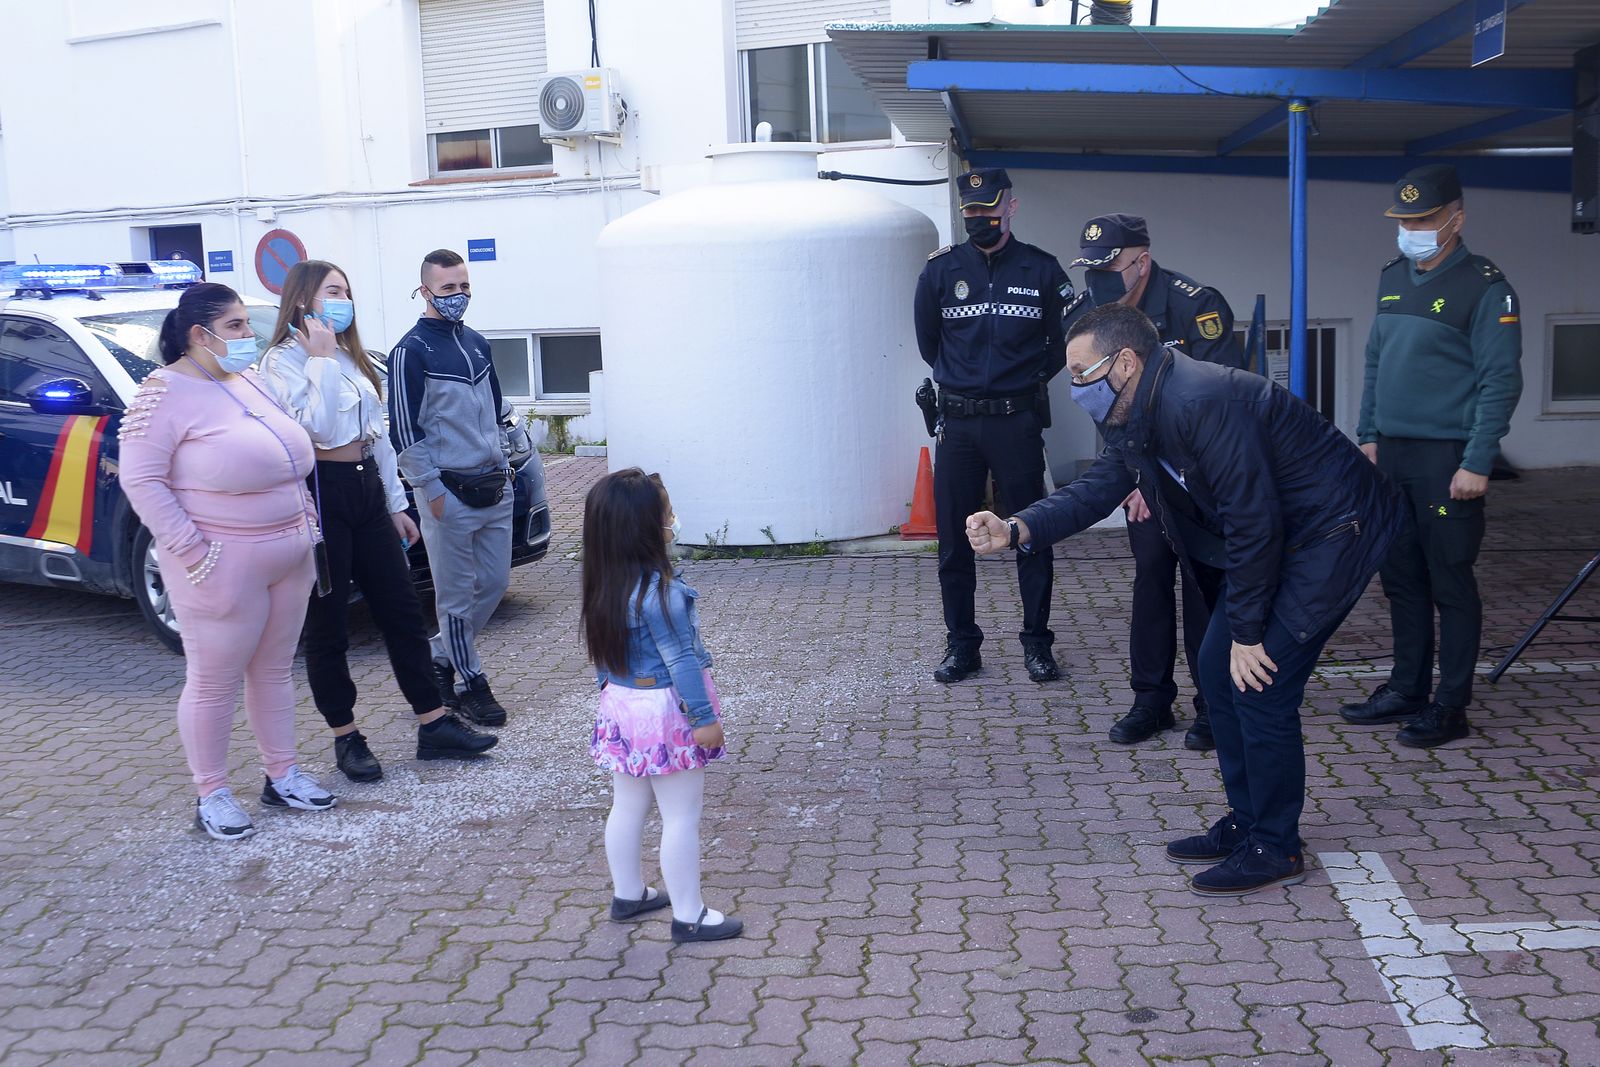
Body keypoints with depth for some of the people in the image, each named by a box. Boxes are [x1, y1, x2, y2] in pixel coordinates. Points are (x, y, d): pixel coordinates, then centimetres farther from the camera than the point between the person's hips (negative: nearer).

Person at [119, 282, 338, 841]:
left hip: (289, 558, 8)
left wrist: (306, 528, 12)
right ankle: (211, 796, 15)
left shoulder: (248, 381, 12)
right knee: (214, 683, 3)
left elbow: (289, 458, 22)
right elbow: (141, 480, -17)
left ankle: (282, 775, 28)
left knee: (274, 670, 16)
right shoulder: (168, 392, -12)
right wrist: (192, 554, -20)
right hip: (226, 564, -8)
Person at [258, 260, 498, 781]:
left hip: (366, 488, 8)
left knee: (403, 609, 7)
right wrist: (322, 359, -19)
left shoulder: (351, 358, 16)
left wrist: (395, 504, 18)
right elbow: (321, 427, -23)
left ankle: (434, 726, 12)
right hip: (321, 493, -8)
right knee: (328, 625, 3)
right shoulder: (283, 361, -8)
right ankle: (346, 738, 14)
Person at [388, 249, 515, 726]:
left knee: (495, 583, 11)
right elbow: (404, 431, -12)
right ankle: (472, 684, 11)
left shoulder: (477, 343, 13)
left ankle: (440, 657, 27)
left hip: (494, 488, 7)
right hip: (450, 492, -7)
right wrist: (432, 490, -14)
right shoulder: (411, 351, -9)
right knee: (457, 594, 0)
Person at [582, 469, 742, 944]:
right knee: (681, 816, 3)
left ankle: (627, 894, 35)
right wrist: (705, 717, -14)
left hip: (620, 707, 8)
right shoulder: (660, 591, -25)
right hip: (664, 712, -8)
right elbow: (680, 659, -21)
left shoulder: (603, 586, -1)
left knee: (627, 807, 20)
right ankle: (689, 916, 12)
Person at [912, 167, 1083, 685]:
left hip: (1017, 422, -1)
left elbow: (1065, 340, 11)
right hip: (957, 423, 1)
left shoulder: (1041, 269, 1)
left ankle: (1037, 643, 15)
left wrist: (1030, 379, 9)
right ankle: (961, 644, 16)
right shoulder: (941, 269, 3)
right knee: (954, 539, 5)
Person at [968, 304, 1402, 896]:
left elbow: (1252, 522, -26)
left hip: (1337, 531, -10)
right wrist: (1016, 530, -14)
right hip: (1284, 536, 10)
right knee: (1217, 666, 10)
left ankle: (1275, 849, 5)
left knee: (1261, 684, -11)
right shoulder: (1138, 417, 3)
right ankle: (1247, 823, 23)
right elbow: (1098, 488, 4)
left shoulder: (1203, 403, -28)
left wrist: (1247, 632, -18)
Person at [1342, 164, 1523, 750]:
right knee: (1402, 578, 13)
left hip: (1445, 459, -7)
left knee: (1451, 584, 0)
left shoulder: (1483, 286, -9)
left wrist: (1477, 463, -17)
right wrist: (1369, 434, 12)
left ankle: (1450, 706, 8)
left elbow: (1501, 381, -12)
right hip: (1391, 454, 7)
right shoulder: (1394, 277, 13)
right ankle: (1407, 689, 24)